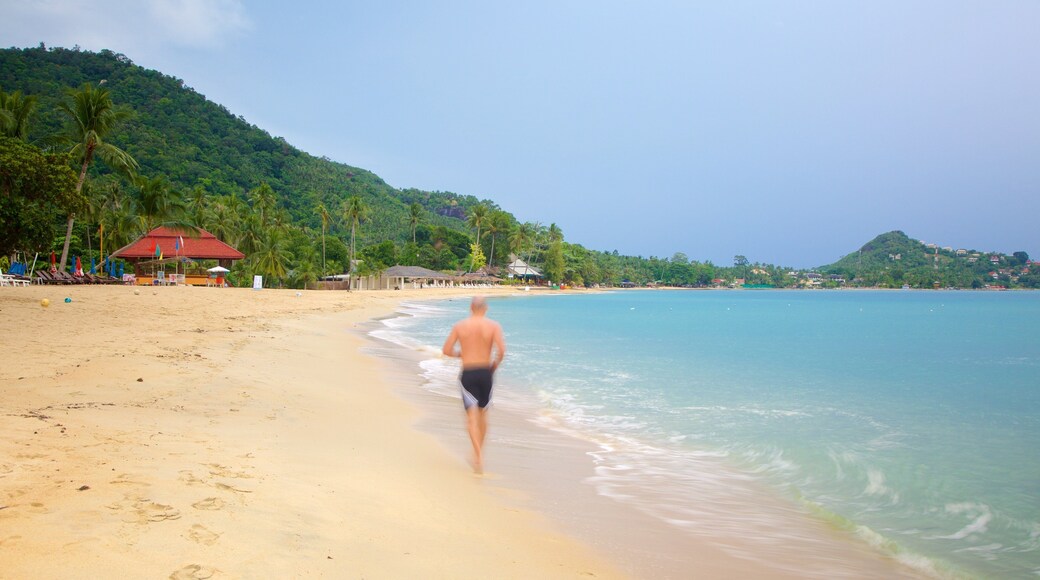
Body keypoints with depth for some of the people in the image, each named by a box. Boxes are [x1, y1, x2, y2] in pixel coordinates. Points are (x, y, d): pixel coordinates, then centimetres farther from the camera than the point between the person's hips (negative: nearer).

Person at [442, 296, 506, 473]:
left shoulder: (459, 326, 1)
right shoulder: (493, 326, -3)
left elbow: (446, 350, 0)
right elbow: (501, 350, -15)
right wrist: (495, 365, 4)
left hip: (467, 374, -1)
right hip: (485, 372, 1)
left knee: (472, 416, -2)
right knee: (483, 413, 19)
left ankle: (478, 454, -18)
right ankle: (479, 449, 32)